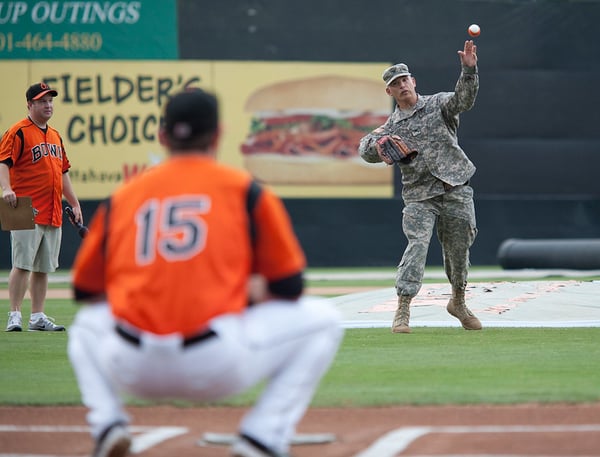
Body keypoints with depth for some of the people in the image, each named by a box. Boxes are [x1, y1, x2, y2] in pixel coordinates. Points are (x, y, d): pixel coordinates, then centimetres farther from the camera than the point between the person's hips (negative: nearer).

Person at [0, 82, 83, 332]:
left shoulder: (55, 136, 20)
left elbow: (63, 173, 25)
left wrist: (74, 204, 21)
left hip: (53, 215, 7)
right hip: (27, 212, -7)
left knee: (43, 268, 9)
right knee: (23, 264, -10)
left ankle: (38, 318, 13)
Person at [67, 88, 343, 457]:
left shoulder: (122, 197, 15)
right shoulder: (245, 190, 8)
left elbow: (84, 290, 22)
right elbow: (289, 286, 9)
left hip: (132, 370, 3)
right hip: (217, 367, -3)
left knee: (89, 323, 38)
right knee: (322, 319, 18)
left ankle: (108, 426, 11)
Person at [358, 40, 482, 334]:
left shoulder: (438, 104, 7)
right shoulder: (391, 126, 10)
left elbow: (463, 99, -13)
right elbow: (365, 150, -1)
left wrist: (468, 70, -29)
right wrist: (378, 143, -23)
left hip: (455, 191, 0)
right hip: (418, 196, 0)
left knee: (458, 248, 8)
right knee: (417, 244, -18)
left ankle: (458, 302, 32)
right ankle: (402, 310, -21)